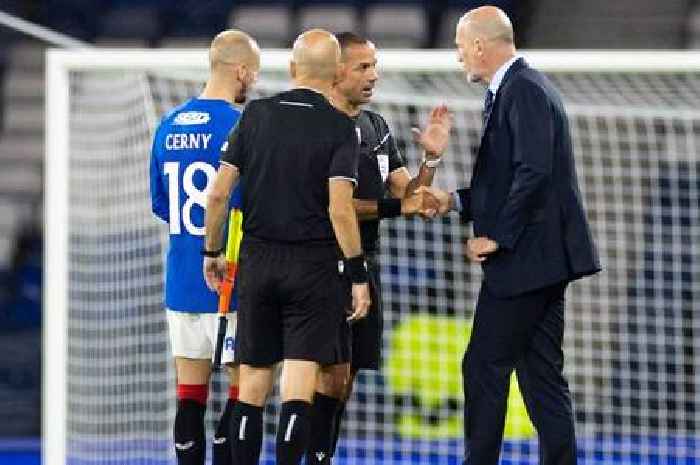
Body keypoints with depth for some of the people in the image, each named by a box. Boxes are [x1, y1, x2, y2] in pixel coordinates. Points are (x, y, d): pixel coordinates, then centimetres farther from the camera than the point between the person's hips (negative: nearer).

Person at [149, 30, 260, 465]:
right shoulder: (240, 124, -13)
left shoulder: (169, 125, 8)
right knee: (245, 385, 1)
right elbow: (248, 205, -16)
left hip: (182, 280, 6)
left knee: (190, 393, 8)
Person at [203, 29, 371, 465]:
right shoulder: (339, 127, -7)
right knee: (300, 381, -4)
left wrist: (212, 251, 13)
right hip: (314, 265, -3)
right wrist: (358, 273, -9)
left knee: (253, 379, 10)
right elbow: (339, 209, -15)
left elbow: (219, 192, 1)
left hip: (257, 259, 3)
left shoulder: (256, 115, 2)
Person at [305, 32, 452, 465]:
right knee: (332, 372, -12)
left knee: (346, 377, 8)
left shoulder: (377, 126, 14)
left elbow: (408, 195, 13)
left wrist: (431, 158, -4)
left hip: (364, 266, 8)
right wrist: (396, 207, -21)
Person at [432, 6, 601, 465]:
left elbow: (534, 173, -24)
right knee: (541, 374, 8)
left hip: (525, 257, -10)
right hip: (542, 259, 10)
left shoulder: (524, 91, -14)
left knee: (485, 367, -5)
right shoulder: (518, 88, 17)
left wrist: (496, 236, -18)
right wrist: (457, 201, 13)